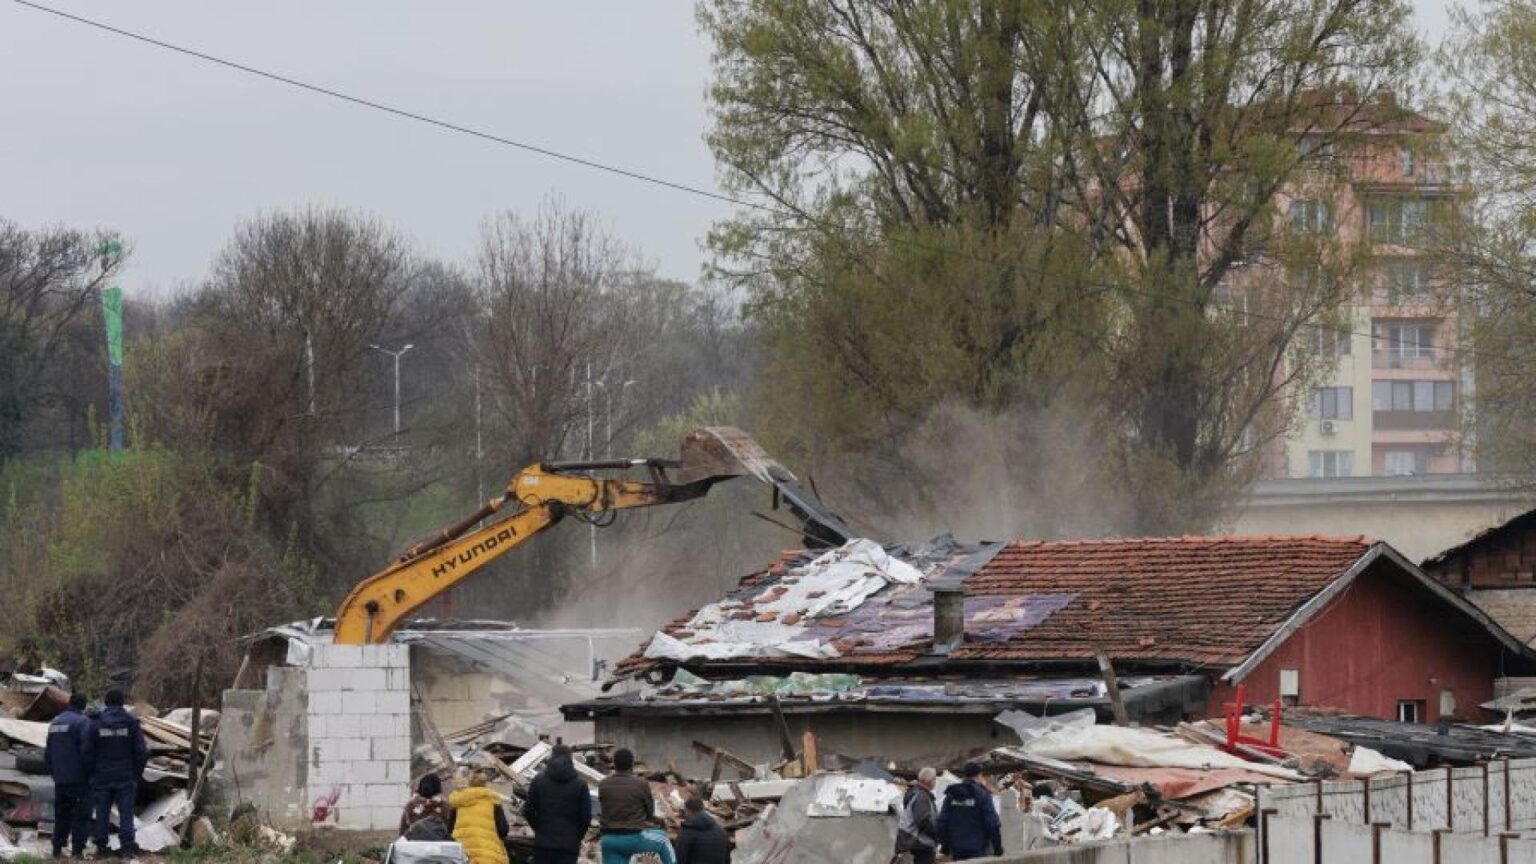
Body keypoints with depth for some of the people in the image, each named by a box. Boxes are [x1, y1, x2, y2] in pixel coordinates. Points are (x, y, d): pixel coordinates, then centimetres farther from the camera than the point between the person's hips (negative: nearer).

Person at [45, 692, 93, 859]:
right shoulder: (83, 722, -10)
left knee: (62, 814, 14)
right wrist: (90, 772, -7)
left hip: (60, 779, 7)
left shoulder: (55, 723, 14)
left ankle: (57, 848, 13)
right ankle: (78, 849, -8)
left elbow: (48, 752, 17)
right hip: (79, 779, -7)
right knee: (82, 814, -4)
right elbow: (87, 750, -17)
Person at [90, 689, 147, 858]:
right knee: (126, 812, 2)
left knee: (102, 812, 8)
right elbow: (141, 752, -3)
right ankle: (128, 846, -4)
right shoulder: (131, 723, -4)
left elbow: (88, 752, -2)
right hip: (126, 777, 0)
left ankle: (100, 846, 9)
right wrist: (137, 773, 9)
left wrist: (92, 774, 8)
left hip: (102, 776, 0)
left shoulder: (95, 723, -3)